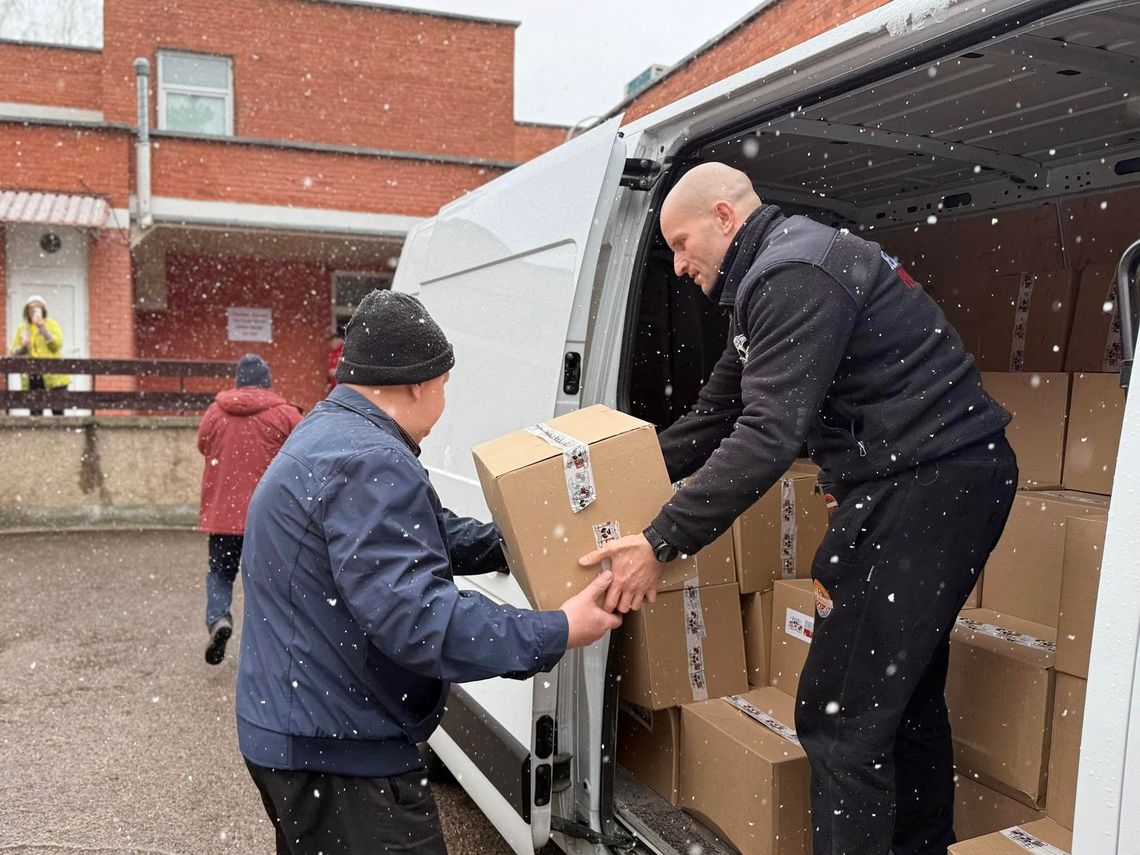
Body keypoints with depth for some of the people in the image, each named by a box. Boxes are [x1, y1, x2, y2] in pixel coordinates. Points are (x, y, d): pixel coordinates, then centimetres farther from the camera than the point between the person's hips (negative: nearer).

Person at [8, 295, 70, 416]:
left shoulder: (52, 324, 6)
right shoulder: (21, 328, 12)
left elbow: (57, 345, -9)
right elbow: (13, 353, 9)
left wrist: (42, 328, -14)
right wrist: (23, 347, -11)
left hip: (53, 376, -2)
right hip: (31, 377, 2)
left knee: (58, 412, -4)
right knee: (35, 413, 2)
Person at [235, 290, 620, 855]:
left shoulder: (325, 434, 11)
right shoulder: (370, 464, -25)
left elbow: (415, 537, 18)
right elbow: (418, 617, -30)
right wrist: (557, 633, -24)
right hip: (336, 753, -11)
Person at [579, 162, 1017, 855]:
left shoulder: (794, 273, -16)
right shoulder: (772, 280, 18)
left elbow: (769, 434, -25)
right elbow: (714, 419, 20)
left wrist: (663, 542, -23)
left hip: (930, 482, -11)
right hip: (942, 484, 11)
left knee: (839, 713, -8)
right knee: (905, 690, 21)